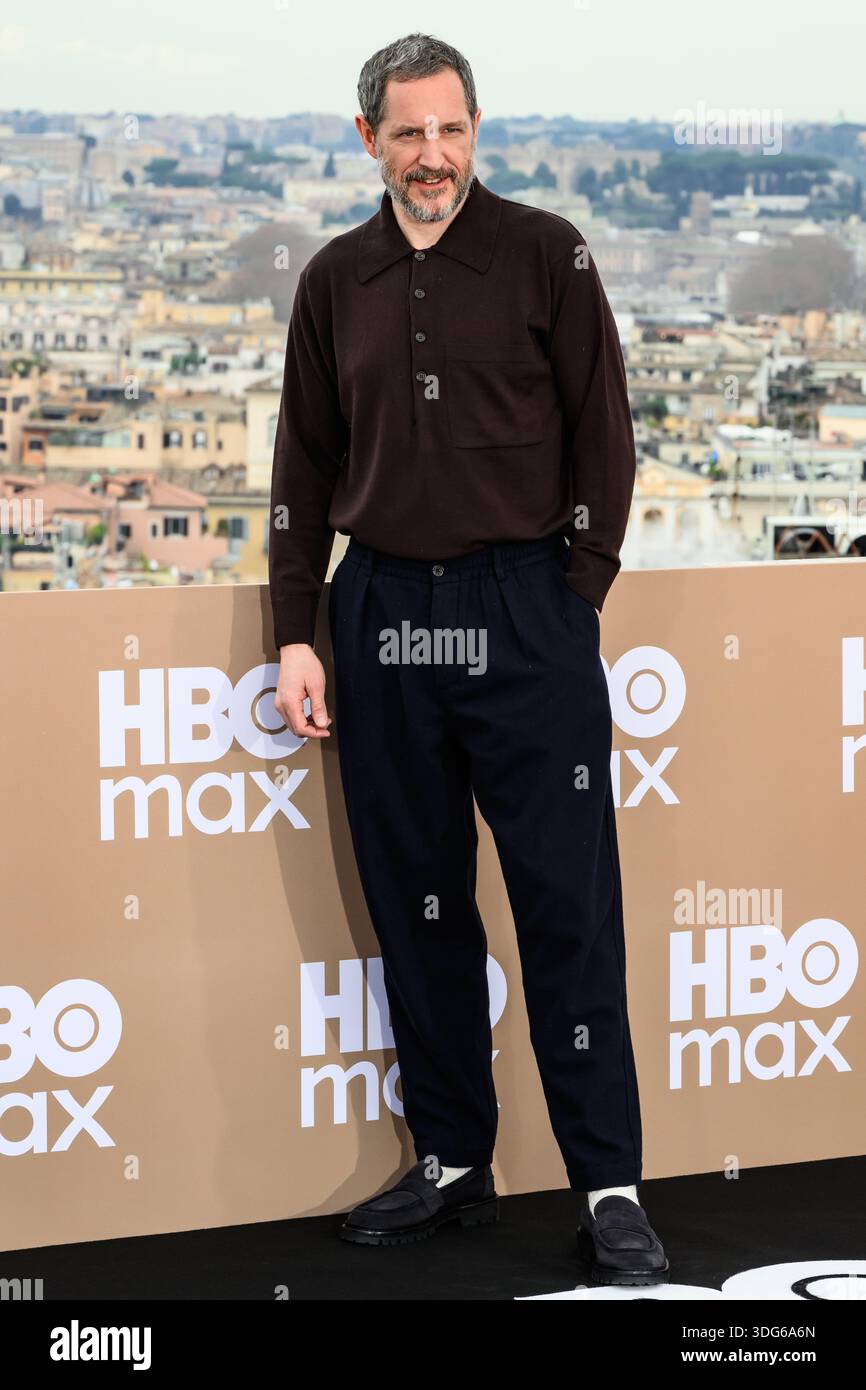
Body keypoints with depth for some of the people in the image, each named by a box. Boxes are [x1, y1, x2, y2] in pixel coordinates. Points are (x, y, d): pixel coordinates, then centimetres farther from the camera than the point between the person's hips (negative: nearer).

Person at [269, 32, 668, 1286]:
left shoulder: (546, 255, 0)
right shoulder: (337, 281, 10)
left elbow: (603, 433, 0)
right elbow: (305, 466, 13)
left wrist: (575, 598, -5)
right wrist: (295, 635, 6)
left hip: (524, 612, -4)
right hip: (382, 615, 4)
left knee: (567, 905, -3)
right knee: (416, 908, 8)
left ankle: (610, 1189, 2)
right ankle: (451, 1163, 19)